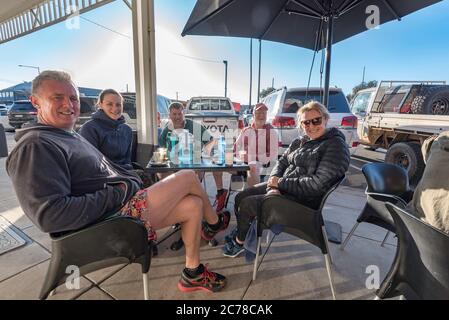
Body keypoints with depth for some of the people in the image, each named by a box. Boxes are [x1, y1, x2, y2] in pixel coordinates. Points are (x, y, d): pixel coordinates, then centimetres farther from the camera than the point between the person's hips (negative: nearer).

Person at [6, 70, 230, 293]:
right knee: (188, 177, -7)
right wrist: (118, 194, -19)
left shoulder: (72, 137, 17)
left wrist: (135, 184, 6)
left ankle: (192, 273, 21)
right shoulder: (36, 146, -14)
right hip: (116, 217, -10)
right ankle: (214, 223, 24)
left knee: (193, 204, 3)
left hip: (128, 203, 10)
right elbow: (50, 216, -24)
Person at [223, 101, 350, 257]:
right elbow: (281, 162, 10)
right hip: (281, 188, 8)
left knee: (246, 204, -13)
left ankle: (240, 242, 14)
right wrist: (274, 184, -12)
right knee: (240, 197, 3)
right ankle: (241, 231, 29)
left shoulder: (335, 145, -13)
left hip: (303, 199, -7)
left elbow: (319, 184, -21)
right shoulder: (299, 142, 9)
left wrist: (281, 183, -18)